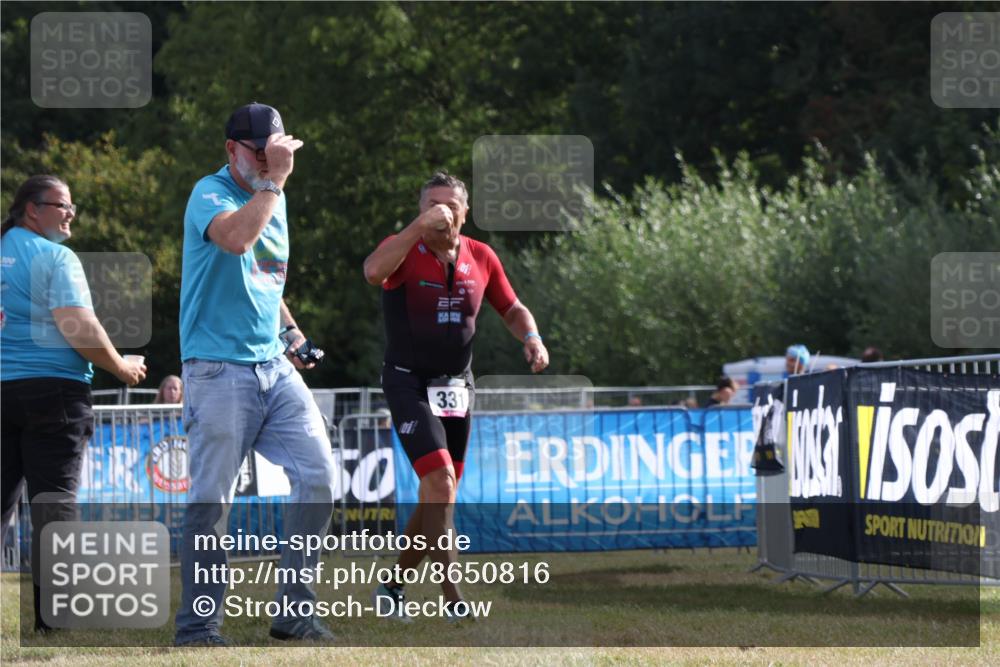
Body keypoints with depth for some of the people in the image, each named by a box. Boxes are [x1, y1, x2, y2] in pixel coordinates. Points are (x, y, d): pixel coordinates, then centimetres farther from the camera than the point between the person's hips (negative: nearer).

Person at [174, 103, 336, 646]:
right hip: (219, 371, -7)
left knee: (317, 475, -3)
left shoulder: (273, 197, 15)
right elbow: (237, 238, -31)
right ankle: (197, 628, 1)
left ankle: (293, 612, 5)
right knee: (211, 500, -6)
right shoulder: (211, 193, -8)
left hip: (274, 365, 7)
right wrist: (274, 179, -23)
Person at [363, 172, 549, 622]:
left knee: (438, 497, 10)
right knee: (440, 483, -20)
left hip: (457, 388, 6)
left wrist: (532, 339, -7)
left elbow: (512, 310, 14)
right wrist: (421, 226, -40)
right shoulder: (403, 249, -12)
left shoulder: (481, 257, 3)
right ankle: (452, 598, -20)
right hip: (409, 384, -6)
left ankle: (394, 587, 26)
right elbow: (373, 272, -36)